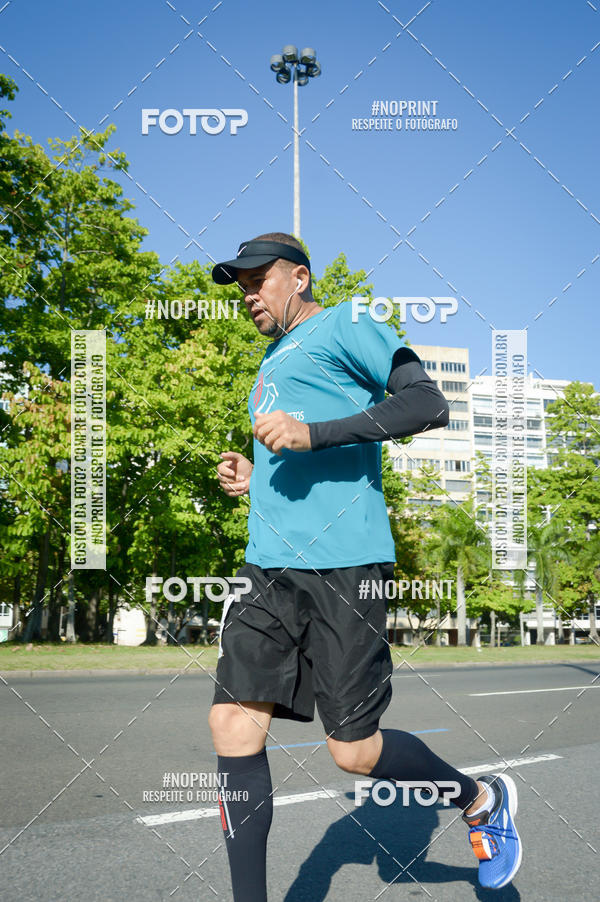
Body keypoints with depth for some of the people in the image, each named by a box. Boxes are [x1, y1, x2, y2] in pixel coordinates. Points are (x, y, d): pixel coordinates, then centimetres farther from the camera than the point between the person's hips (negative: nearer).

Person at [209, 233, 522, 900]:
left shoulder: (344, 325, 2)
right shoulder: (273, 364, 27)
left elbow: (428, 403, -12)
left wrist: (312, 434, -19)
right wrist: (255, 481, 15)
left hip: (341, 565, -8)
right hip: (269, 567, 8)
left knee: (354, 749, -4)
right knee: (234, 720, -4)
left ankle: (482, 800, 23)